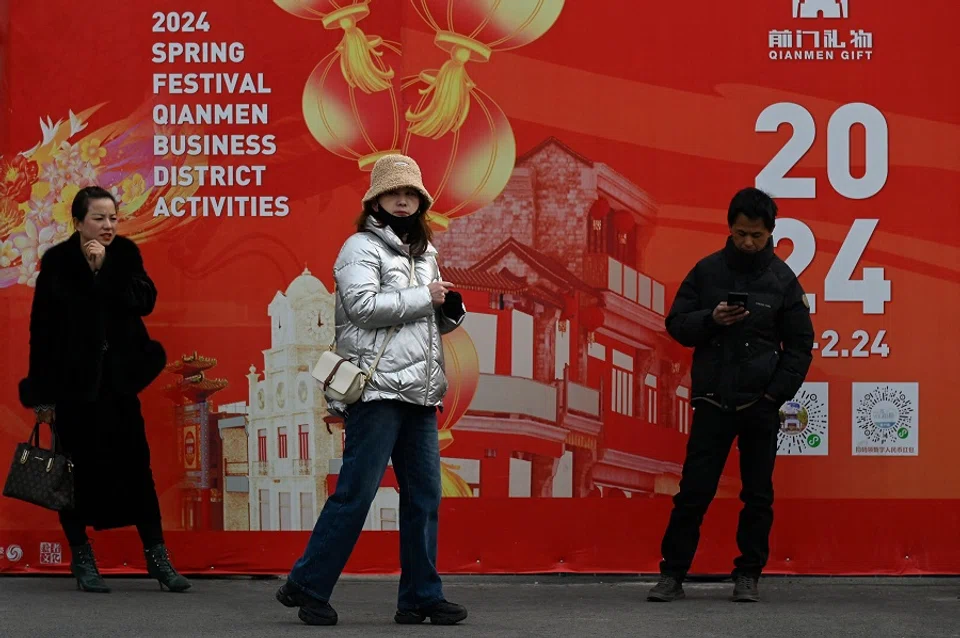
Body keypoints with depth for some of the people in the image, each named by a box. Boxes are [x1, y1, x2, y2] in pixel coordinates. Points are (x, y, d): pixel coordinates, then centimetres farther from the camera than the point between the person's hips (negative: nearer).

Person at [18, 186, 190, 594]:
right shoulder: (57, 262, -4)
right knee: (79, 468, 3)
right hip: (73, 381, -2)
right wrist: (43, 394, -5)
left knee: (135, 463, 1)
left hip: (118, 378, 2)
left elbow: (144, 301, -10)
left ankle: (156, 556, 7)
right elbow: (41, 329, -3)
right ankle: (82, 559, 14)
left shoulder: (124, 253, 3)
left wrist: (104, 268, -17)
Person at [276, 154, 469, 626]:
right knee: (356, 493, -9)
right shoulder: (361, 248, -3)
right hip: (377, 389, -8)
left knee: (424, 495, 6)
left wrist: (451, 312, 7)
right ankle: (306, 587, 0)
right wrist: (424, 297, -11)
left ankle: (421, 596, 12)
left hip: (419, 392, 8)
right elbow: (363, 305, -18)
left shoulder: (424, 254, 21)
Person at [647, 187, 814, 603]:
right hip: (712, 402, 0)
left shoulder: (783, 279, 2)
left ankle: (748, 576, 16)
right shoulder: (707, 270, 3)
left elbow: (799, 346, 4)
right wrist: (711, 319, -14)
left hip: (761, 405, 0)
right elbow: (676, 324, 6)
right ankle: (672, 575, 7)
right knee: (693, 492, 0)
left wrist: (776, 394, -7)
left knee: (758, 497, 6)